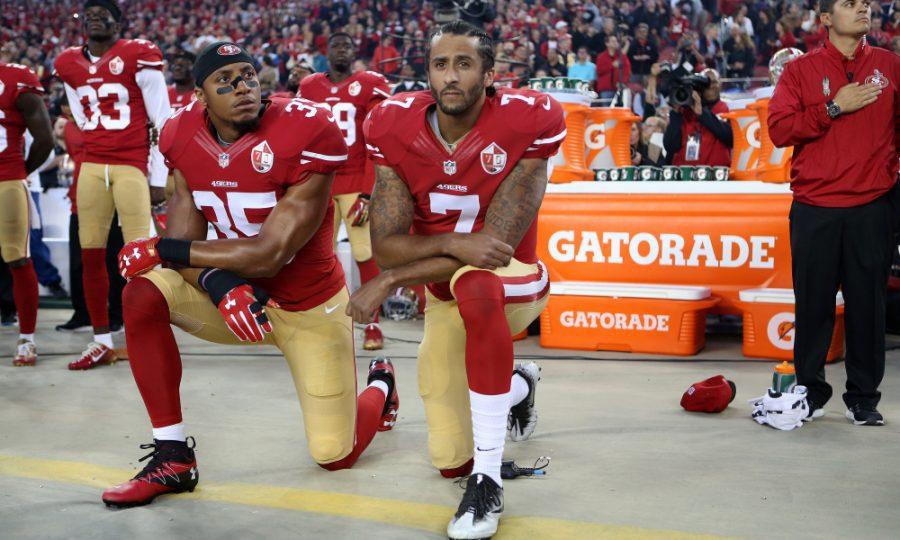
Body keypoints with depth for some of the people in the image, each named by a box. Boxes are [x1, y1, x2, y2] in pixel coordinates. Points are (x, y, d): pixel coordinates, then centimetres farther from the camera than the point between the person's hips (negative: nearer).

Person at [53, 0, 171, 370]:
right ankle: (101, 341, 13)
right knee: (91, 254, 5)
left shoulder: (138, 57, -5)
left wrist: (158, 179, -7)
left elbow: (162, 122, -5)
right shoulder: (68, 65, 11)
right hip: (91, 167, 5)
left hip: (133, 165, -5)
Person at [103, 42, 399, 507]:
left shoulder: (304, 135, -26)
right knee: (142, 295, -21)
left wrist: (161, 249, -23)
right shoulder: (185, 139, -8)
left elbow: (269, 256, -27)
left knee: (336, 457, -1)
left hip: (310, 307, -4)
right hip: (238, 294, 4)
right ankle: (172, 459, -11)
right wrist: (218, 283, -32)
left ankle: (379, 387, 37)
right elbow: (185, 245, -8)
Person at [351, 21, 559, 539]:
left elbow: (497, 246, -26)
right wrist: (453, 243, -35)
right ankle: (518, 387, 45)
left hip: (514, 282, -4)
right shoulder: (395, 127, -13)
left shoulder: (527, 121, -24)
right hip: (447, 299, 4)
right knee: (450, 461, 9)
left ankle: (488, 483, -31)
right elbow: (385, 245, -15)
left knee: (473, 283, -43)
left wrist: (388, 281, -24)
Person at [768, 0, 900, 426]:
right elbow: (779, 130, -4)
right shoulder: (801, 70, 6)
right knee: (813, 303, 3)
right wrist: (834, 108, -10)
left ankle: (864, 398, 14)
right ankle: (810, 393, 15)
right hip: (815, 210, -1)